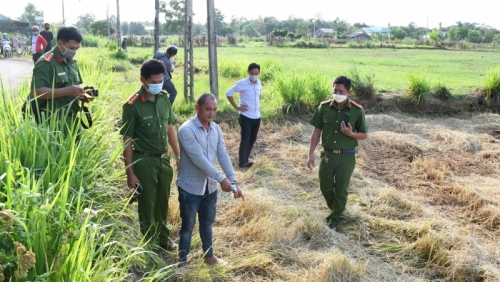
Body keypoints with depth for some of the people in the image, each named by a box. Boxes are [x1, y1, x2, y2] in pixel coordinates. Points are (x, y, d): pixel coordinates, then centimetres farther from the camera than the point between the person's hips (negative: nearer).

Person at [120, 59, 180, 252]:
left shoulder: (164, 98, 1)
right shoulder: (132, 105, -16)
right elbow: (127, 141, -13)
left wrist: (179, 155, 11)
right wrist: (130, 172, -13)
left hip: (164, 159, 6)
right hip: (144, 161, -5)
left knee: (162, 203, 20)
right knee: (147, 206, 9)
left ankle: (163, 239, 38)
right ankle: (150, 244, 26)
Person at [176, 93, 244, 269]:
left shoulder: (216, 129, 2)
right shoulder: (186, 130, -21)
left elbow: (223, 156, -3)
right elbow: (199, 160, -26)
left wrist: (234, 181, -13)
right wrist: (221, 179, -25)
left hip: (210, 186, 6)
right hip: (190, 187, -6)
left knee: (207, 222, 21)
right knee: (188, 225, 9)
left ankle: (209, 256, 39)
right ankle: (183, 260, 26)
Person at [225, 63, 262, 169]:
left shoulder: (259, 83, 6)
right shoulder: (242, 83, -14)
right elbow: (228, 93, -14)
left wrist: (258, 105, 13)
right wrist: (236, 107, -13)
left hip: (257, 117, 7)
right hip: (246, 117, -6)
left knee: (252, 140, 14)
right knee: (245, 140, -6)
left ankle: (246, 160, 28)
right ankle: (242, 164, 0)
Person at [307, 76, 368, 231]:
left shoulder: (357, 110, -10)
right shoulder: (324, 107, -5)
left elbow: (364, 135, -1)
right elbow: (317, 131, 2)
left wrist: (350, 133, -22)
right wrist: (311, 154, -2)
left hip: (346, 156, -2)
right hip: (327, 154, 2)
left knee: (341, 190, 6)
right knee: (325, 187, 12)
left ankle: (333, 220, 22)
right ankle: (336, 209, 41)